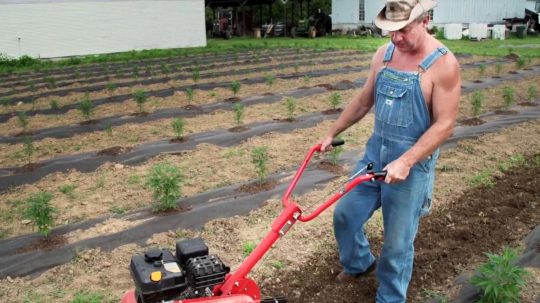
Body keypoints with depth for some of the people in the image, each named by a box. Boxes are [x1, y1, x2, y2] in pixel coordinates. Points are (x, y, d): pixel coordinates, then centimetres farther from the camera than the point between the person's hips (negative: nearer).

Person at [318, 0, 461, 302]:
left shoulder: (443, 63, -15)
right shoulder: (384, 54, 3)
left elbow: (445, 124, -18)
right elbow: (364, 100, 14)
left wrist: (406, 161, -27)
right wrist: (332, 133, 16)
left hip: (412, 163, -6)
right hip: (375, 152, 6)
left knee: (397, 241, 4)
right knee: (345, 214, 15)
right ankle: (358, 263, 43)